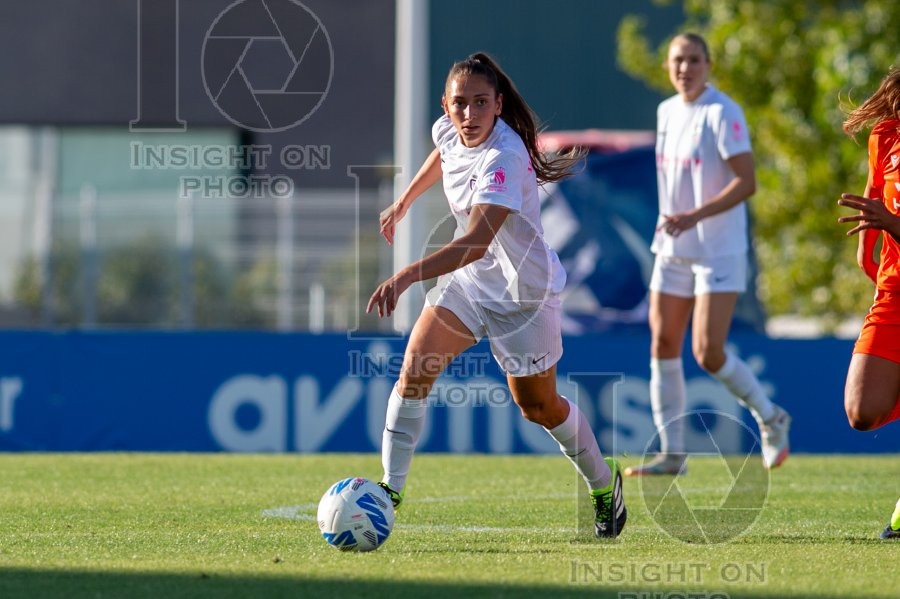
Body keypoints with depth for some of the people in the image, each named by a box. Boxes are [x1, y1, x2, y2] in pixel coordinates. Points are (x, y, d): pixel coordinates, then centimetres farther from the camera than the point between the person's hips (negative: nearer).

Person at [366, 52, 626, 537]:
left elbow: (476, 242, -46)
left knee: (538, 406, 10)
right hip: (470, 278, 6)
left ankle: (603, 483, 36)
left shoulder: (503, 159, -34)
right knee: (414, 369, -14)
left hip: (525, 292, -6)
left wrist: (408, 276, -56)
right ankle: (390, 489, -10)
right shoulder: (449, 132, -10)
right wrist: (403, 203, 24)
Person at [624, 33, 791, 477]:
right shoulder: (667, 112, 9)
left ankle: (771, 420, 12)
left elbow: (746, 183, -19)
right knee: (663, 346, 1)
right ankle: (671, 453, 8)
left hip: (718, 252, -7)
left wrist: (694, 217, -27)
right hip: (673, 250, 7)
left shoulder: (722, 114, -14)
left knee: (708, 353, -12)